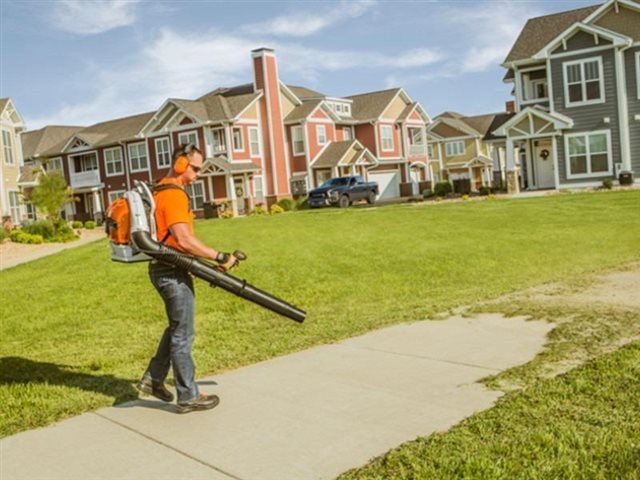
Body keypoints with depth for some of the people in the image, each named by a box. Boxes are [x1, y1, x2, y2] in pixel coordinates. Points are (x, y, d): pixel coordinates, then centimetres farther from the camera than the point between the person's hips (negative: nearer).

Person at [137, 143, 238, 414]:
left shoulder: (161, 191, 15)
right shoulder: (173, 194, -18)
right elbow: (184, 240, -27)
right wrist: (220, 257, -21)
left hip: (163, 269, 10)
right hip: (172, 272, -10)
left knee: (176, 328, 22)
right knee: (183, 335, 0)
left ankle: (153, 379, 27)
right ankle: (188, 396, 10)